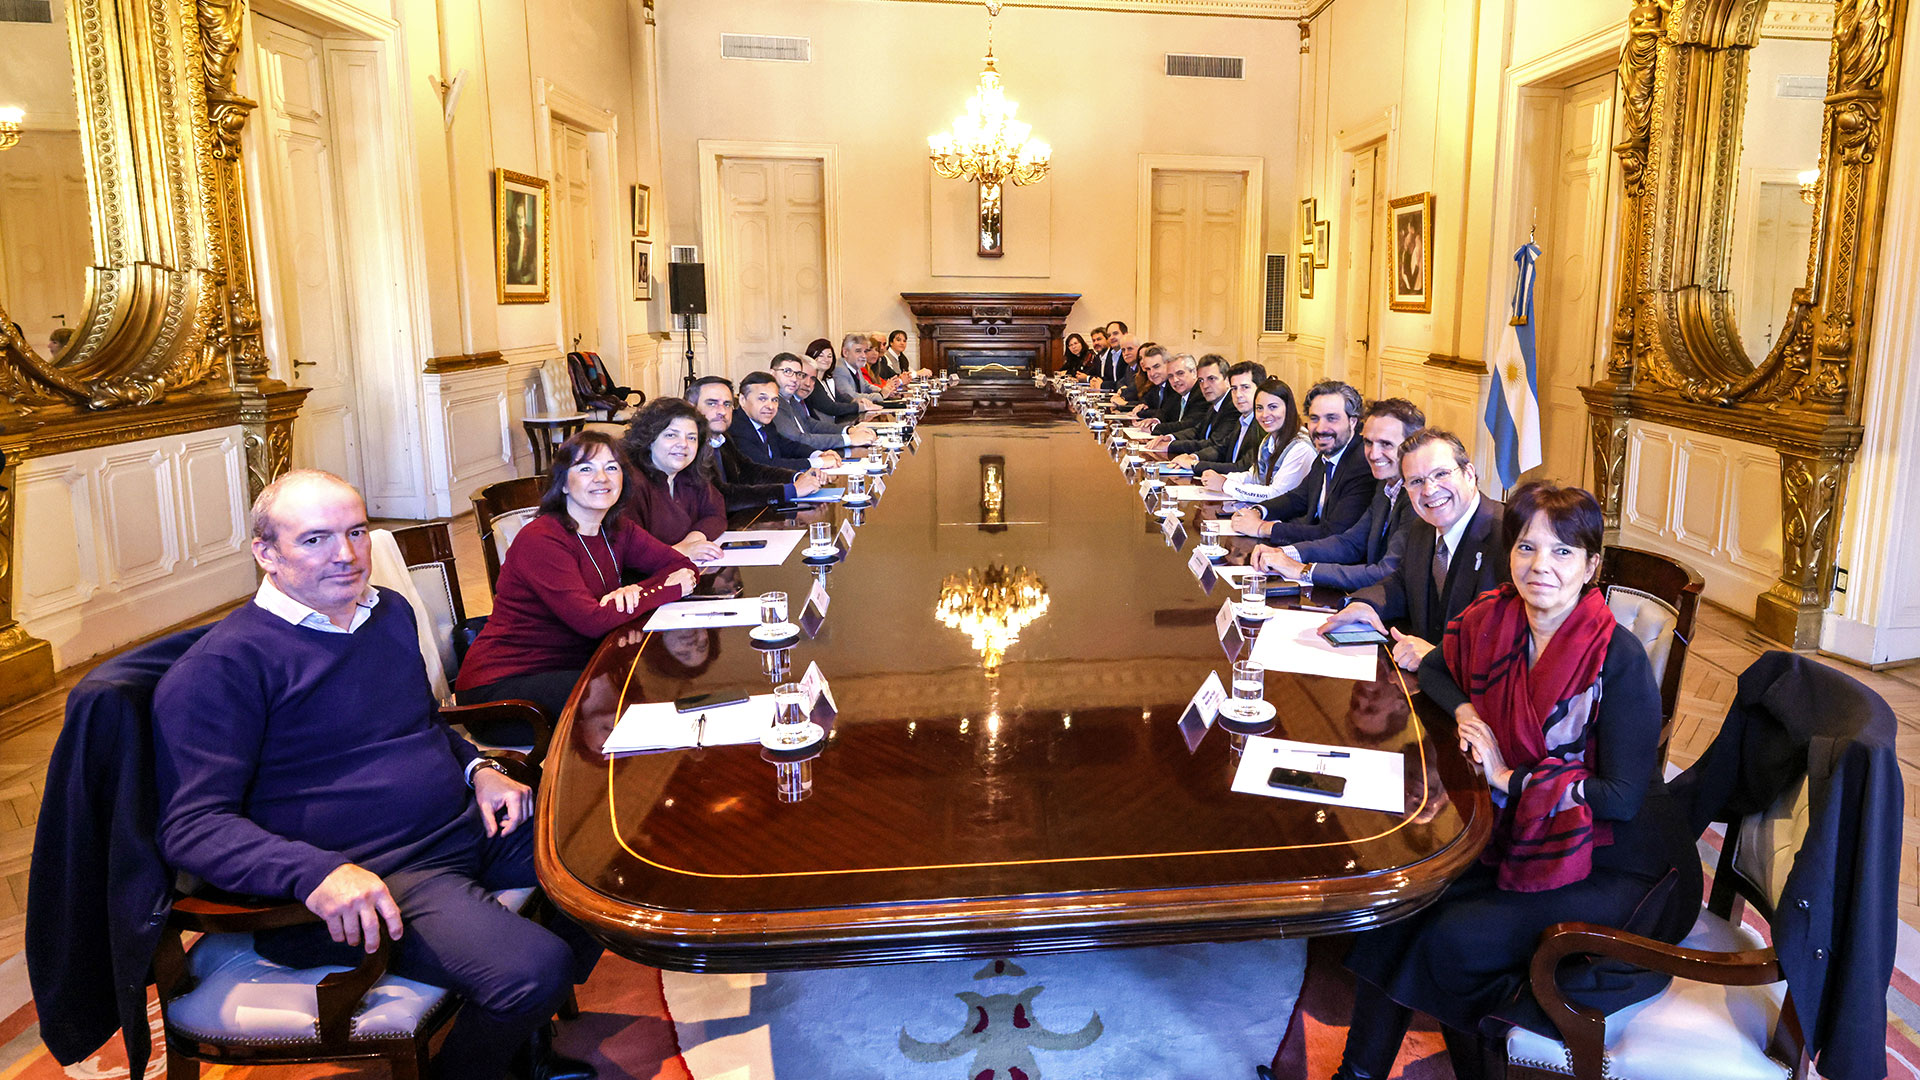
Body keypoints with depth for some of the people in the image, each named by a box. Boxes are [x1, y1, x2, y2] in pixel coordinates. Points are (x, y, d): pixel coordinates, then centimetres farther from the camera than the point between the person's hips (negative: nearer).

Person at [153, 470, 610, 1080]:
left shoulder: (389, 612, 13)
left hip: (469, 825, 9)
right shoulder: (225, 665, -12)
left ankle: (530, 1027, 23)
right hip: (377, 875, -9)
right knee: (533, 969, -28)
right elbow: (193, 825, -16)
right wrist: (317, 873, -32)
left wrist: (477, 768, 7)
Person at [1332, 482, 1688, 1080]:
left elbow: (1623, 797, -20)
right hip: (1517, 831, 6)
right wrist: (1464, 711, -4)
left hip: (1613, 866, -6)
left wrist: (1509, 778, -16)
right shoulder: (1492, 618, -4)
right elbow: (1435, 667, 16)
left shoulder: (1620, 660, -20)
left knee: (1452, 936, -22)